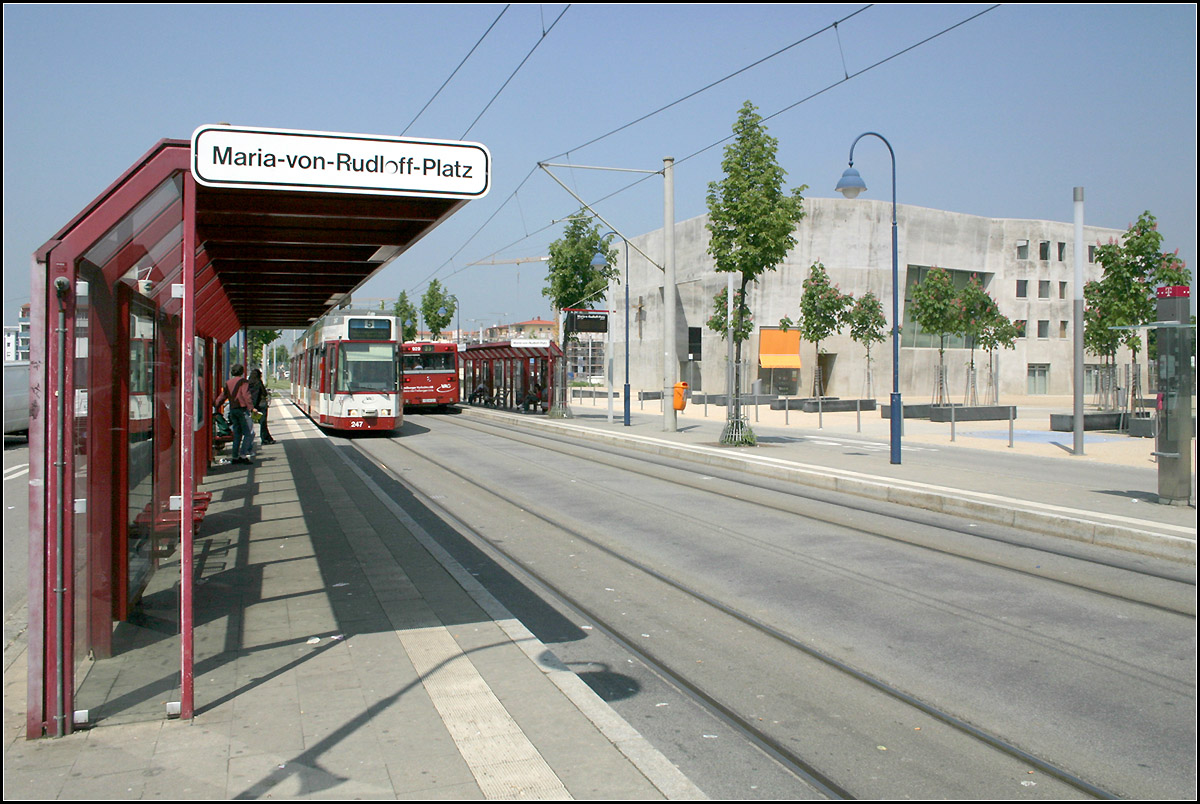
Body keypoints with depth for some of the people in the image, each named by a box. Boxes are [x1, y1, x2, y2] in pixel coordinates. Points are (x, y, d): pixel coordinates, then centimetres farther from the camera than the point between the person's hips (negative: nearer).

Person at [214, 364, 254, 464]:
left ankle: (235, 457, 10)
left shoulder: (228, 383, 14)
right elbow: (246, 395, -15)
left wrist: (215, 405, 25)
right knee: (249, 433, -5)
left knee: (237, 434, 12)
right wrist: (251, 407, -21)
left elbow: (222, 396, 14)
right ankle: (243, 455, -13)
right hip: (242, 409, -7)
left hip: (232, 410, 7)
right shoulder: (243, 381, -4)